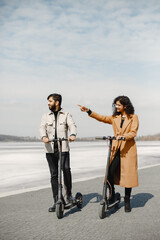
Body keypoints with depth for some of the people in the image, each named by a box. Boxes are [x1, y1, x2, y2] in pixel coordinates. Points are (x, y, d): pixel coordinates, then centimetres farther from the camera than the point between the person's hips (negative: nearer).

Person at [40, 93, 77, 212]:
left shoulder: (66, 115, 8)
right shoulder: (46, 116, 14)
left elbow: (72, 125, -7)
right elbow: (42, 127, -1)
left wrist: (73, 134, -31)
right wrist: (44, 137, -24)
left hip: (63, 148, -2)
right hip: (50, 149, 3)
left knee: (66, 169, -20)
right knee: (54, 175, 5)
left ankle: (69, 193, 2)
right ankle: (56, 201, 12)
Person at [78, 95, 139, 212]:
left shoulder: (133, 117, 3)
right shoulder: (114, 118, 15)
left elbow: (133, 132, -6)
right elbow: (102, 118, 6)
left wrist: (123, 137, -24)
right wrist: (88, 111, -5)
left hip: (128, 149, -3)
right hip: (116, 149, 3)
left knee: (128, 174, -2)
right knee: (110, 173, -8)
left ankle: (127, 201, 12)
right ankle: (112, 196, 13)